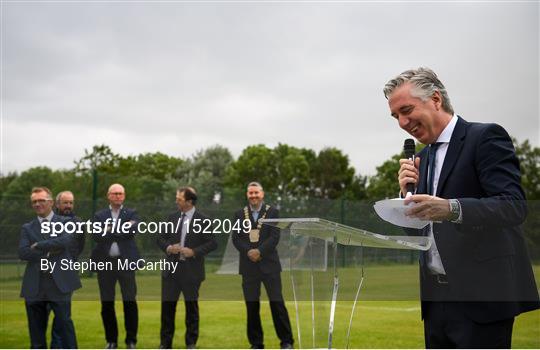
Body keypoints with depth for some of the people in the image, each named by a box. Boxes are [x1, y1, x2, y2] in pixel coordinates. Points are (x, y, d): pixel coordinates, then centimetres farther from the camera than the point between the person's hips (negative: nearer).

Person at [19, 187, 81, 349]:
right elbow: (23, 252, -2)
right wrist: (48, 252, -12)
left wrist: (38, 246, -9)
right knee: (36, 328, 8)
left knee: (64, 323, -5)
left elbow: (66, 241, -15)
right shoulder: (27, 228, 14)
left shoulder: (65, 223, 6)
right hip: (35, 286, 3)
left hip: (59, 284, -3)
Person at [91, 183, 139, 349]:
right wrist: (121, 230, -13)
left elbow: (131, 231, -12)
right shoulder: (99, 216, 10)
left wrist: (110, 229, -8)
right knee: (107, 304, 6)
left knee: (130, 302, -2)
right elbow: (96, 236, -7)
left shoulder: (132, 214, 8)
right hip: (105, 262, 2)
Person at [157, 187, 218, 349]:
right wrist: (168, 247, -8)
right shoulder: (173, 217, 6)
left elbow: (212, 243, -7)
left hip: (191, 270, -3)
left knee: (191, 306, 7)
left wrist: (194, 252, -18)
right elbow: (161, 238, 12)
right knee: (167, 305, 4)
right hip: (171, 269, 4)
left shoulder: (203, 220, -6)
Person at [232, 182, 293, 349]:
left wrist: (260, 251, -17)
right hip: (248, 265, 2)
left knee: (277, 302, -3)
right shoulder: (240, 214, 10)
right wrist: (248, 252, -13)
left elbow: (275, 236, -5)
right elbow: (235, 238, 3)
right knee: (251, 305, 4)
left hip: (269, 264, -2)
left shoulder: (272, 212, 4)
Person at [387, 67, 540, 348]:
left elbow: (514, 206, -19)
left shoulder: (486, 137, -7)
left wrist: (452, 208, -33)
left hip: (481, 296, -7)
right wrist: (408, 192, -1)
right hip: (436, 297, 7)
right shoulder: (424, 158, 17)